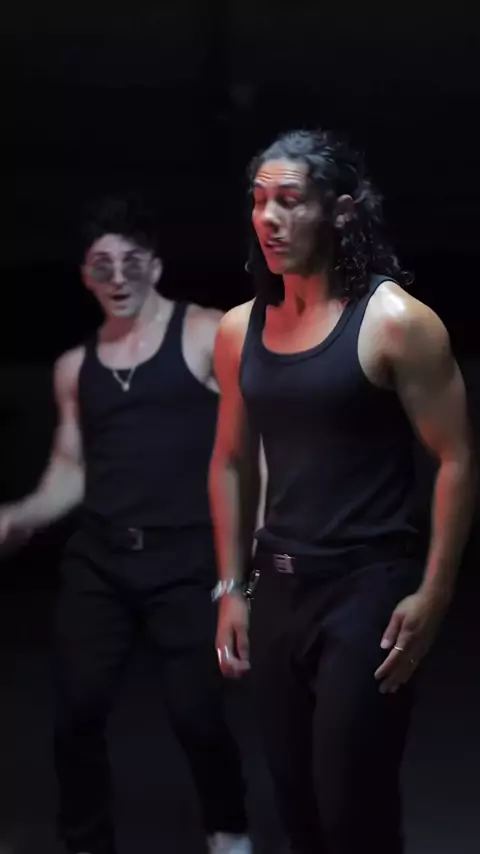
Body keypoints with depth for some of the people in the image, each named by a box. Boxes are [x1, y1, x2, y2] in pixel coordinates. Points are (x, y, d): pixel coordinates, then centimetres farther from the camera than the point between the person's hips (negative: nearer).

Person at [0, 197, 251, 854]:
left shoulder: (206, 336, 0)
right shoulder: (75, 367, 14)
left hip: (185, 560, -4)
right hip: (97, 562, 4)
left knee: (196, 714, -7)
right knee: (76, 714, 0)